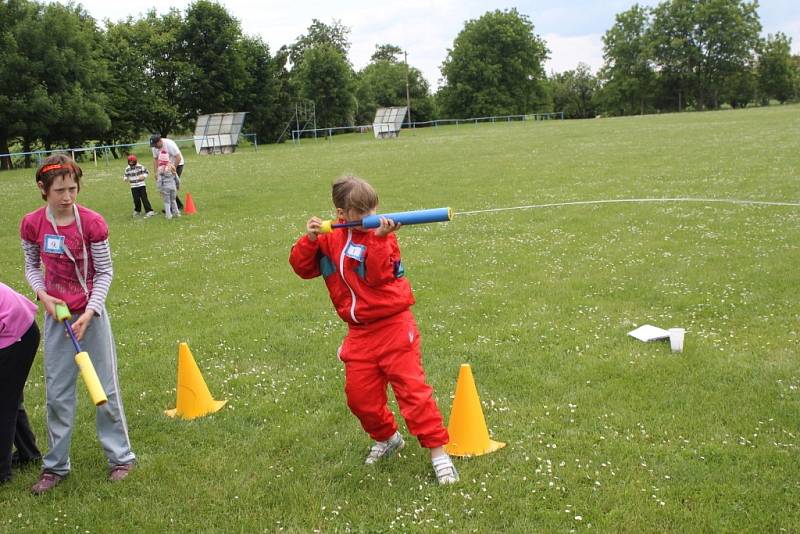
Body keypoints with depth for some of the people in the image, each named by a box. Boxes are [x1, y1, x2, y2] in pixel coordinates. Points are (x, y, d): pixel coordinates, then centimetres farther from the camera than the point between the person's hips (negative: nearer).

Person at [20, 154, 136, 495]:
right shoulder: (31, 224, -7)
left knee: (105, 386, 6)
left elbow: (105, 272, -9)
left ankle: (120, 457, 21)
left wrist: (90, 313, -18)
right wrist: (42, 295, -11)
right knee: (57, 391, 9)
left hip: (90, 312, -2)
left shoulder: (92, 223, -16)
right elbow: (31, 265, 8)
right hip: (56, 314, 3)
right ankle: (56, 465, 23)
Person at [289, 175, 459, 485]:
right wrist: (309, 240, -11)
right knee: (360, 395, 9)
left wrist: (379, 239, -30)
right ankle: (387, 438, 36)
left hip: (393, 325, -5)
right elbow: (302, 268, 5)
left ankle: (438, 452, 0)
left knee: (411, 387, -8)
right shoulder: (329, 240, 7)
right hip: (360, 332, 5)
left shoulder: (382, 237, -6)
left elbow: (378, 276, -21)